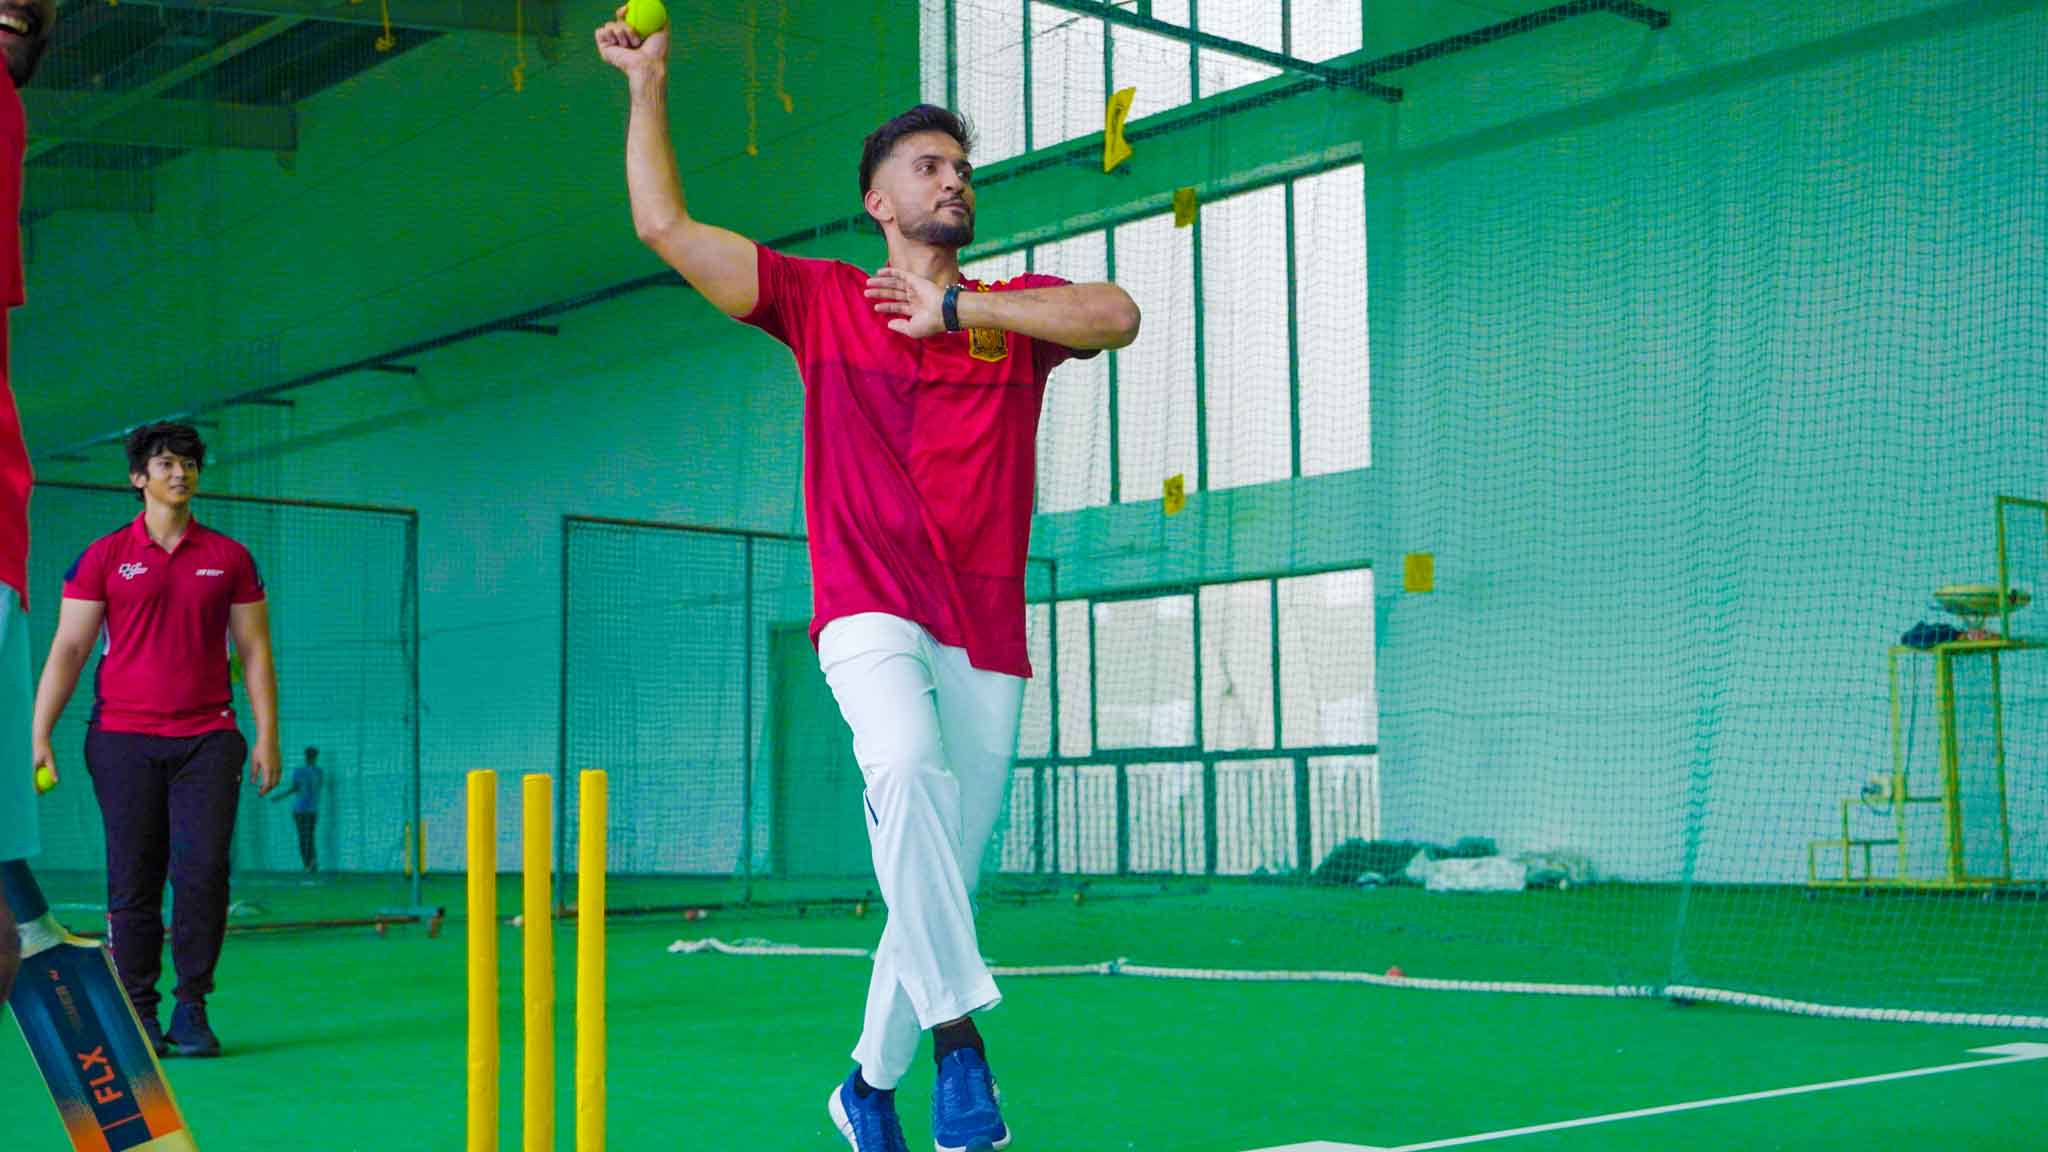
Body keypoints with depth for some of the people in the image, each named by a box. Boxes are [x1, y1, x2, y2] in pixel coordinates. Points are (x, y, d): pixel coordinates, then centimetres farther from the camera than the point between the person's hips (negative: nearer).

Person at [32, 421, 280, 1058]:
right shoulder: (104, 557, 6)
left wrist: (267, 736, 3)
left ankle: (191, 1010, 3)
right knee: (133, 879, 0)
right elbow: (68, 649, 5)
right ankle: (138, 1013, 9)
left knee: (203, 872, -7)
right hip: (123, 737, -1)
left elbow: (254, 650, 10)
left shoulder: (229, 557, 9)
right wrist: (39, 735, -3)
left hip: (207, 739, 1)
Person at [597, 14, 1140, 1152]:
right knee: (906, 768, -34)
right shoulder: (821, 301, 12)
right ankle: (959, 1033, -33)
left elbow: (1119, 314, -6)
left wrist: (954, 308, -7)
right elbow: (665, 225, 9)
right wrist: (647, 85, 8)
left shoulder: (1015, 309, 15)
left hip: (987, 630, 2)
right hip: (870, 608, -2)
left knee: (943, 884, 2)